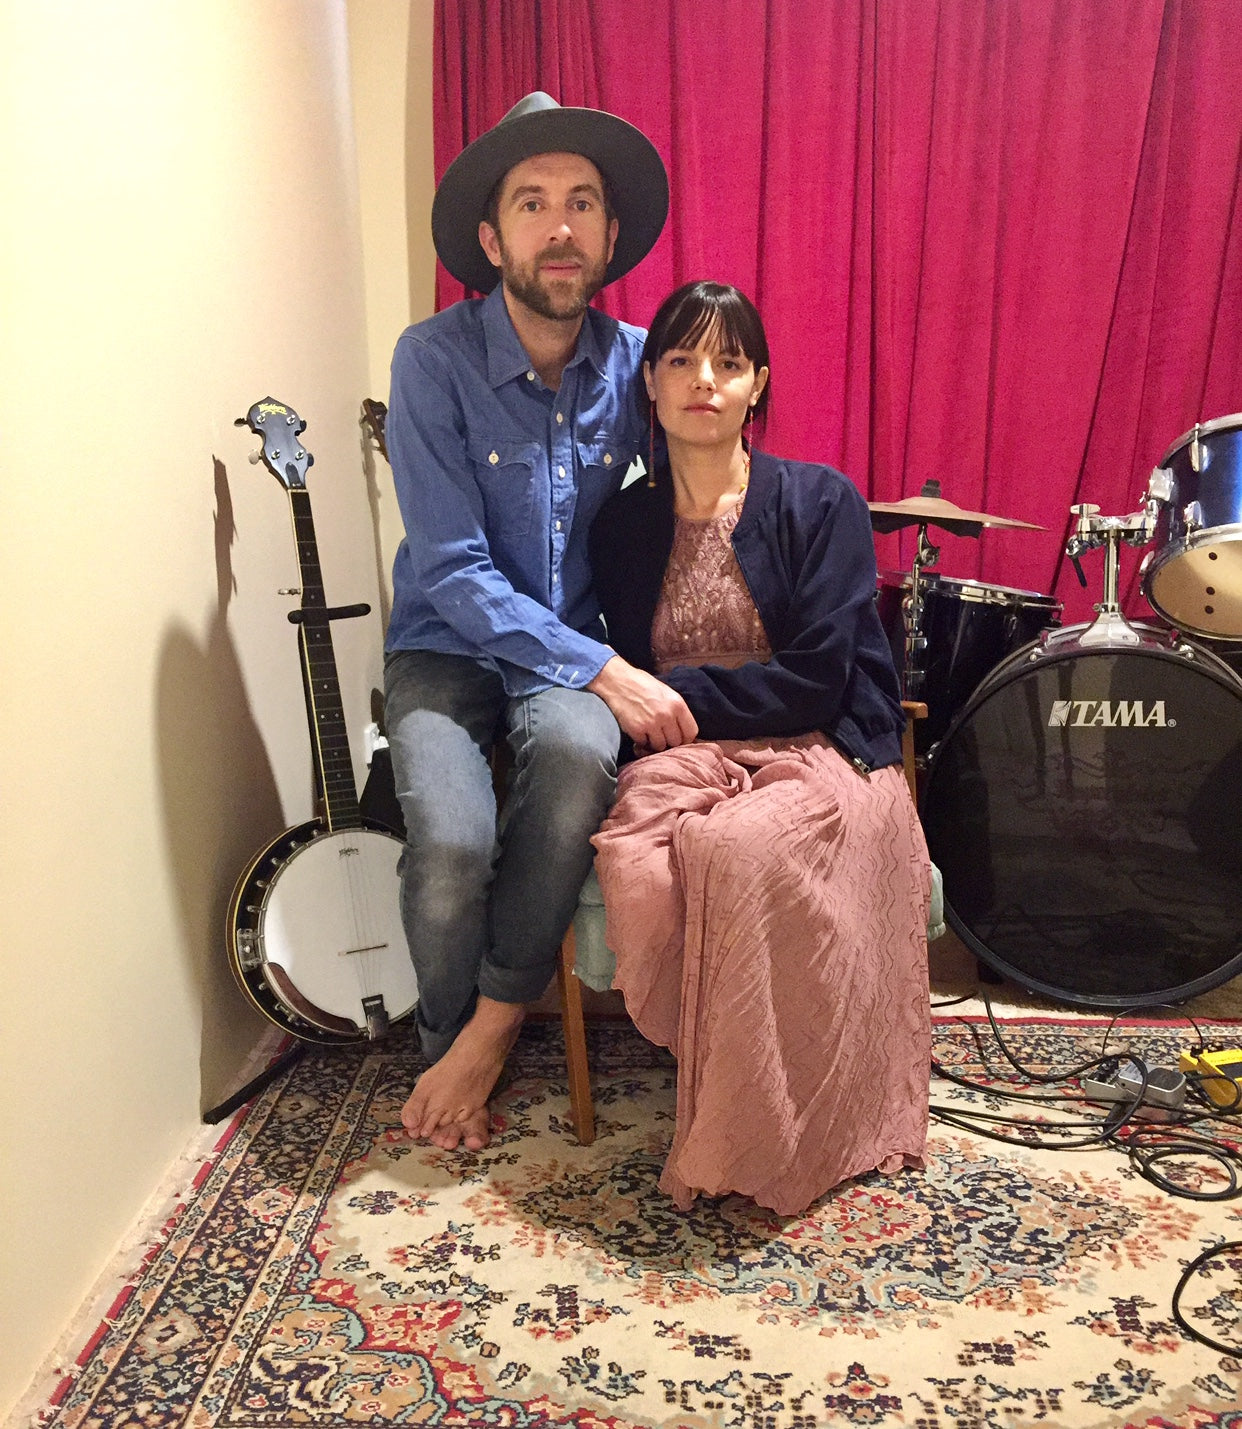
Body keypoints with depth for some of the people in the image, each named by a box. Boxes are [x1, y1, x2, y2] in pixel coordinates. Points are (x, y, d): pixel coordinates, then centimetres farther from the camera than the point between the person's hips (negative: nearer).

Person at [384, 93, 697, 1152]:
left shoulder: (636, 363, -1)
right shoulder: (435, 359, -12)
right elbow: (455, 571, -16)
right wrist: (606, 672, -22)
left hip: (579, 651, 2)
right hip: (450, 646, -2)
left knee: (577, 748, -33)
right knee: (451, 839, -29)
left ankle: (491, 1030, -13)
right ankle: (451, 1053, 4)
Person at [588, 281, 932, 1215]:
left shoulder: (821, 503, -1)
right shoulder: (624, 526, 12)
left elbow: (815, 680, -10)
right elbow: (629, 675, 12)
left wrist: (676, 695, -9)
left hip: (820, 756, -3)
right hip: (686, 760, 3)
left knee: (739, 848, -36)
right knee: (636, 859, -32)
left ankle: (750, 1146, -15)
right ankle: (717, 1089, -11)